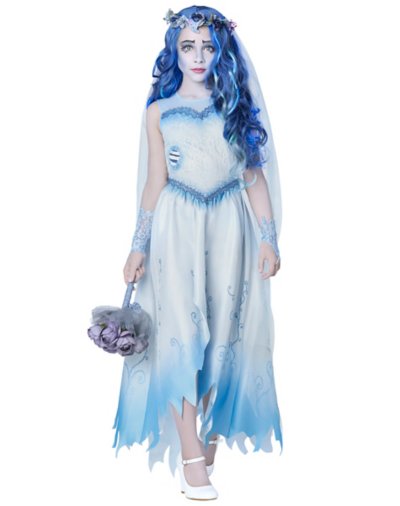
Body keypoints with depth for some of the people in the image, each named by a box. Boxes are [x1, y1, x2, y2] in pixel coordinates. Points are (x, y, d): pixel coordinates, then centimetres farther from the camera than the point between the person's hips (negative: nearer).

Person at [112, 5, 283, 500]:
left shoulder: (237, 105, 8)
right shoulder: (159, 111, 7)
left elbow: (255, 175, 6)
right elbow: (154, 182, 6)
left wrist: (268, 238, -1)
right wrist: (138, 247, 2)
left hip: (228, 228, 1)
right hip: (178, 228, -1)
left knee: (220, 334, 4)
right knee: (182, 334, -7)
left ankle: (207, 431, 21)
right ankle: (191, 458, -5)